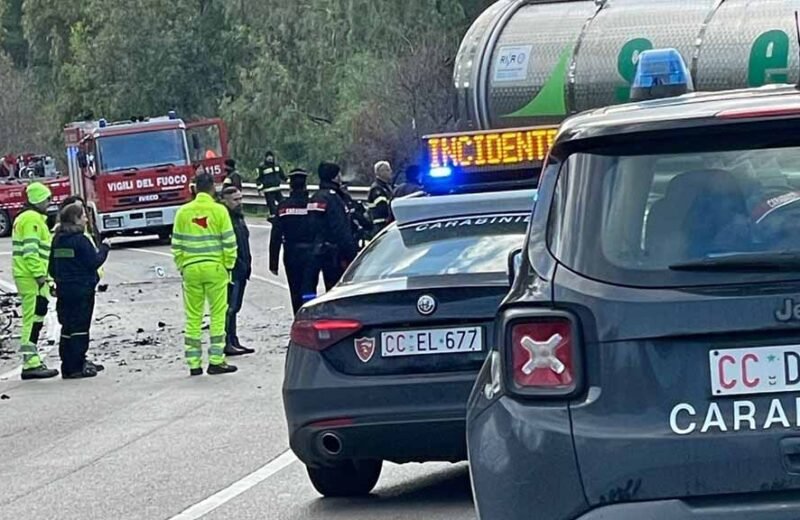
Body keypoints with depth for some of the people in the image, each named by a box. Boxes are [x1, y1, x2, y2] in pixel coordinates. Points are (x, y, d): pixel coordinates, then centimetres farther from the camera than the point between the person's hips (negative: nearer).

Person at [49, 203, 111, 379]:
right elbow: (94, 262, -15)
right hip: (82, 290, -7)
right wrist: (104, 248, 0)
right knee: (80, 327, -4)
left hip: (63, 290, 7)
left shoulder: (58, 239, 9)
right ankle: (76, 367, -5)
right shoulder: (81, 240, -14)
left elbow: (52, 266, 14)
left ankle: (68, 366, 15)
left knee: (67, 327, 11)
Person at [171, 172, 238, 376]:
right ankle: (216, 361, -1)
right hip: (215, 268, -3)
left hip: (190, 268, 3)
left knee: (193, 317, 7)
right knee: (218, 314, 2)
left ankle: (194, 363, 7)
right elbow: (229, 242, -5)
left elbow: (176, 244, 5)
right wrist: (228, 265, 6)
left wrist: (181, 266, 14)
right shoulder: (219, 211, -5)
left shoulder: (183, 212, 3)